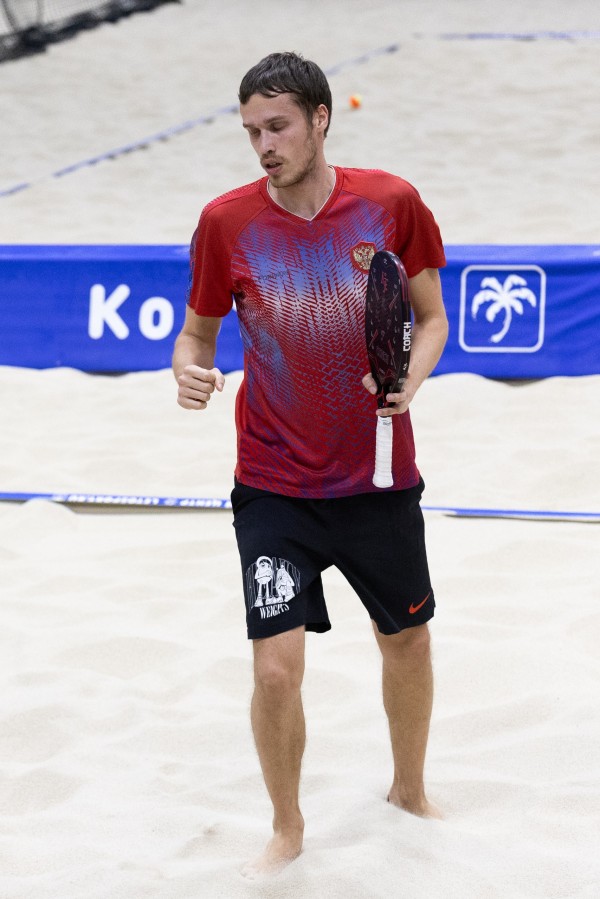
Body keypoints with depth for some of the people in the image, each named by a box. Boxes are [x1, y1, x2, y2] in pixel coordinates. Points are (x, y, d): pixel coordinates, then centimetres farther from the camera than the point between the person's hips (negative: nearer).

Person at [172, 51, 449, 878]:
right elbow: (198, 330, 4)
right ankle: (287, 831, 14)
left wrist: (411, 379, -16)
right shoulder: (226, 221, -8)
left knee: (407, 639, 17)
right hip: (274, 489, -1)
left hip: (380, 477, 1)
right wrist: (190, 372, -18)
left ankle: (409, 790, 44)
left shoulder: (391, 203, -8)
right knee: (277, 664, -10)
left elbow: (431, 317, 3)